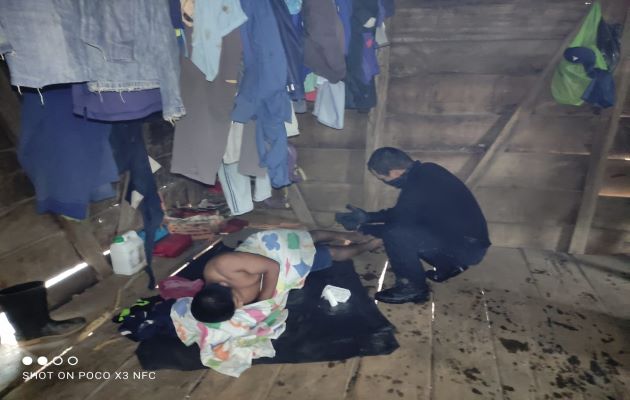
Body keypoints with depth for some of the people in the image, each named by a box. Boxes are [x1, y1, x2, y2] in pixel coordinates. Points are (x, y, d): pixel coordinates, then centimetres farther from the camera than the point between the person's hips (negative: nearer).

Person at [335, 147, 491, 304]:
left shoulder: (417, 189, -26)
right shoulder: (424, 172, 1)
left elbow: (394, 226, -12)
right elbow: (401, 213, 13)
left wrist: (360, 226, 1)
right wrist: (367, 216, 12)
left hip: (467, 247, -9)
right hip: (466, 237, 9)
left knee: (395, 234, -23)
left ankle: (413, 287, -2)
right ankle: (448, 265, 23)